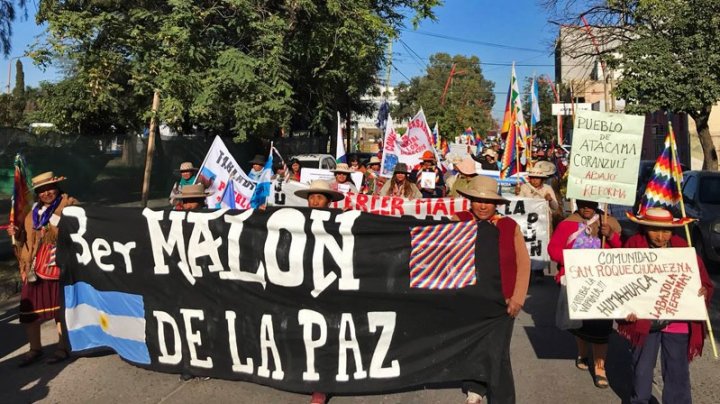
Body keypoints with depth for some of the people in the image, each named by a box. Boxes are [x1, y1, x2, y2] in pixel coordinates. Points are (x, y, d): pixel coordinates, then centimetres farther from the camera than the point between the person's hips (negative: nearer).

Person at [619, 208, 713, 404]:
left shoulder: (683, 248, -2)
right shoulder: (634, 245, -8)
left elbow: (703, 281, 3)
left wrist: (703, 290, -19)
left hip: (678, 322, 1)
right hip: (644, 320, -1)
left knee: (678, 372, 11)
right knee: (641, 368, 16)